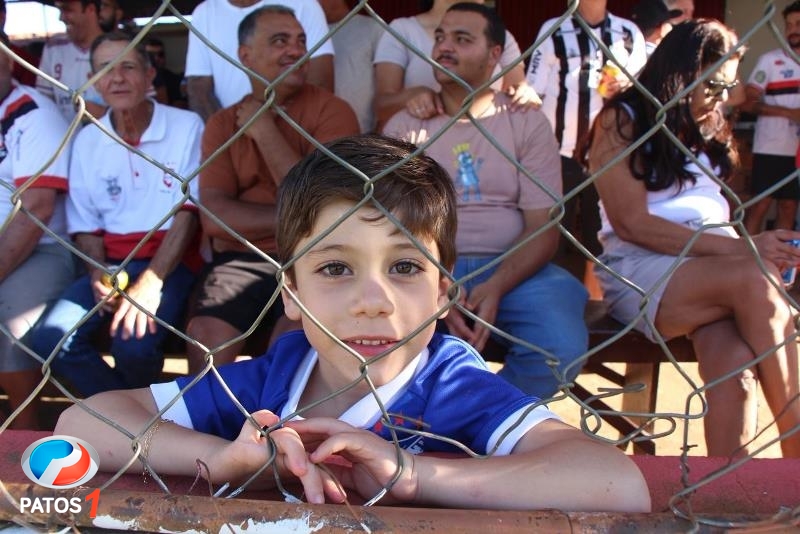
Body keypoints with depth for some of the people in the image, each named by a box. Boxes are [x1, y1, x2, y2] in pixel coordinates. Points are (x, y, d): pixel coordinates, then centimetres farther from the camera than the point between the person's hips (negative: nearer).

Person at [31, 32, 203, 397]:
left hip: (172, 260, -4)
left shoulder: (186, 127, -4)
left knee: (133, 344, -30)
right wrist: (99, 276, -10)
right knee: (49, 339, -19)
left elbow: (188, 213, -8)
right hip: (109, 263, 4)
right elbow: (85, 225, 10)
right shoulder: (87, 140, 9)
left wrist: (150, 283, -18)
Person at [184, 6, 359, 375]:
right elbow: (214, 217, -2)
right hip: (241, 259, 3)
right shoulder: (222, 125, 11)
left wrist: (264, 131, -6)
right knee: (205, 345, -22)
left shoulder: (332, 111, 1)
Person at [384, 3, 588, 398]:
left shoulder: (528, 122, 6)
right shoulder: (404, 125, 8)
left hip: (512, 267, 0)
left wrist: (496, 287, -19)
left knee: (563, 347, -29)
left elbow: (543, 227, -1)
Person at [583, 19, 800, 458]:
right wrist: (739, 248, -14)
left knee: (734, 359, -30)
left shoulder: (710, 130, 22)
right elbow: (632, 223, -9)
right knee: (754, 280, -32)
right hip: (640, 269, -4)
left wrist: (759, 247, -1)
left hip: (714, 268, 5)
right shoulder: (622, 121, 2)